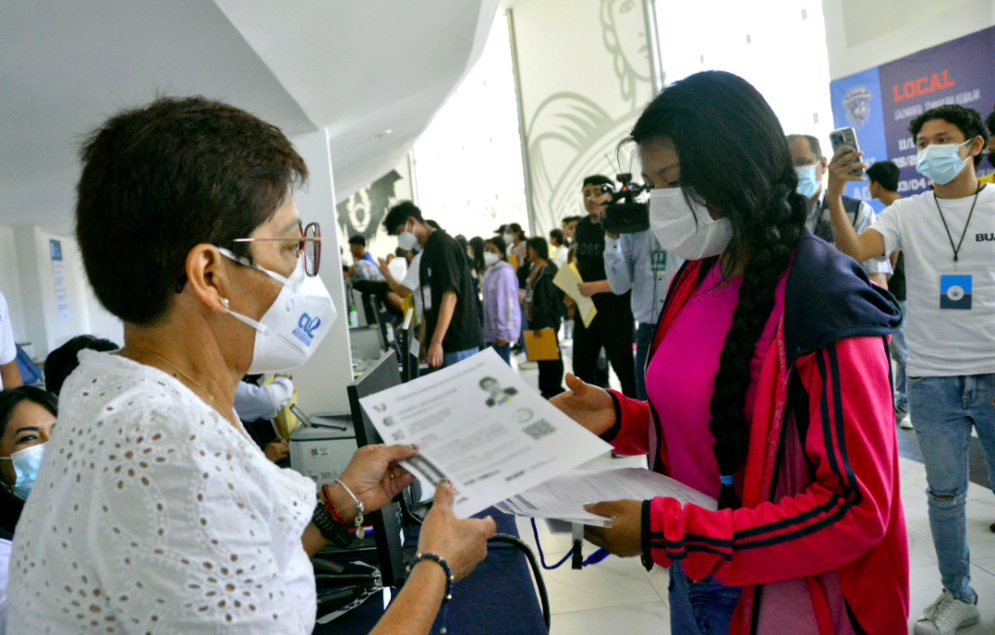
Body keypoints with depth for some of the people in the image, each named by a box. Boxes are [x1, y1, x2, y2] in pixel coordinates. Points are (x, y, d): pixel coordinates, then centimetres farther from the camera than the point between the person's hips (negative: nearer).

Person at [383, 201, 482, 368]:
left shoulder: (441, 244, -11)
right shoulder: (428, 249, 17)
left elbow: (450, 296, -20)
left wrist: (436, 342, -24)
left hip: (458, 343, -9)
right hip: (446, 342, 9)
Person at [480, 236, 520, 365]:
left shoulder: (505, 272, -12)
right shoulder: (489, 272, 14)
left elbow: (509, 303, -16)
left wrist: (504, 332, -17)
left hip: (501, 333, -8)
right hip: (490, 331, 8)